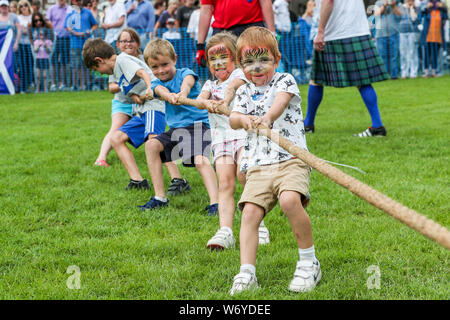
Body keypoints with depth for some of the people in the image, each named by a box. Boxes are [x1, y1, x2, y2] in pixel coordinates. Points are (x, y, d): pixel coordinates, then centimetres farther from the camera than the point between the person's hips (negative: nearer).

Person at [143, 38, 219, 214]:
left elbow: (188, 81, -29)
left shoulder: (184, 73, -3)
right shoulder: (156, 83, 8)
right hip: (176, 130, 6)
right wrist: (170, 97, -44)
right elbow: (161, 90, -18)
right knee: (151, 145, -11)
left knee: (201, 160, -27)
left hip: (198, 125, -6)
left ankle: (214, 202, -37)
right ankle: (160, 197, -4)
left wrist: (183, 92, -54)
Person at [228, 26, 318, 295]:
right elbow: (233, 119, 4)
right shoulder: (245, 92, 20)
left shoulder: (284, 81, 7)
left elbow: (281, 101, -15)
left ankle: (309, 262, -12)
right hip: (258, 165, 5)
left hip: (291, 158, -4)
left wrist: (267, 117, -38)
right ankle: (247, 273, -12)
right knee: (250, 212, -14)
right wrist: (242, 119, -21)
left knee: (290, 201, -29)